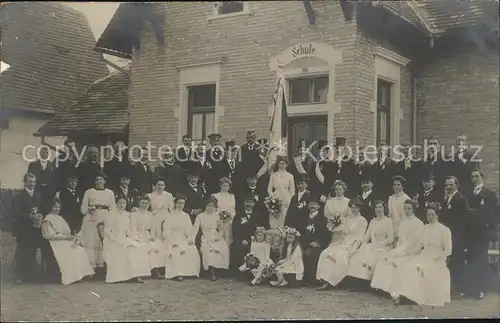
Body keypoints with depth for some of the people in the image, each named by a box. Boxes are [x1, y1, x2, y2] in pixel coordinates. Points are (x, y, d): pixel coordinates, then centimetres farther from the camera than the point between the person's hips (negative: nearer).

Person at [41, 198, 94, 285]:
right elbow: (51, 235, -10)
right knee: (70, 253, -31)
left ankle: (81, 274, -24)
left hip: (66, 241, 7)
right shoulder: (47, 220, 1)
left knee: (80, 250, -19)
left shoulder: (60, 218, 25)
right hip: (57, 243, -7)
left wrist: (71, 236, -4)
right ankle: (71, 277, -28)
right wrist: (66, 237, -15)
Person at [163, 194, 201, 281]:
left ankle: (189, 272, -18)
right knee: (177, 251, -34)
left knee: (193, 250, -25)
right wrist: (172, 242, -18)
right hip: (172, 239, -4)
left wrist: (190, 238, -11)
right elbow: (167, 231, -4)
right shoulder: (170, 215, 0)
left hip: (183, 239, 4)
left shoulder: (186, 216, 15)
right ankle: (176, 273, -28)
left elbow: (189, 230, 10)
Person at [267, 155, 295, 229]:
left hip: (285, 201, 0)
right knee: (273, 219, -8)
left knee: (282, 220, -5)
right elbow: (269, 189, 8)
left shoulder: (290, 176, 7)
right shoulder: (273, 175, 8)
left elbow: (292, 191, 8)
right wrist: (273, 196, -8)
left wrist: (288, 200, -4)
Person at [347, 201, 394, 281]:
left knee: (369, 259, -34)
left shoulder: (388, 221, 1)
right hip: (372, 247, 5)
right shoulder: (372, 221, 18)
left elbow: (390, 239, -6)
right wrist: (362, 247, -3)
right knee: (357, 258, -22)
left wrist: (378, 245, -16)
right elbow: (367, 236, 14)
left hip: (384, 247, -5)